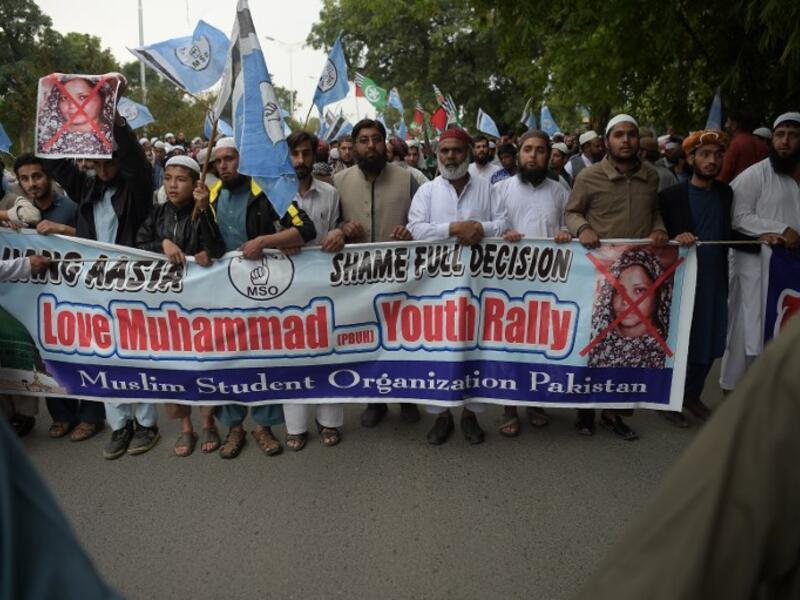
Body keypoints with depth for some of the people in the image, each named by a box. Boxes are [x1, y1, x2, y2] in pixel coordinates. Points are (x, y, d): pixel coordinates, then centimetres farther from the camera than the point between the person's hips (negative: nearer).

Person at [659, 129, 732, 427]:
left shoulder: (726, 193, 8)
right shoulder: (671, 195, -6)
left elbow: (725, 233, 18)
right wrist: (674, 239, -23)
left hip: (715, 280, 5)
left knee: (709, 343, 10)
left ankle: (692, 395, 29)